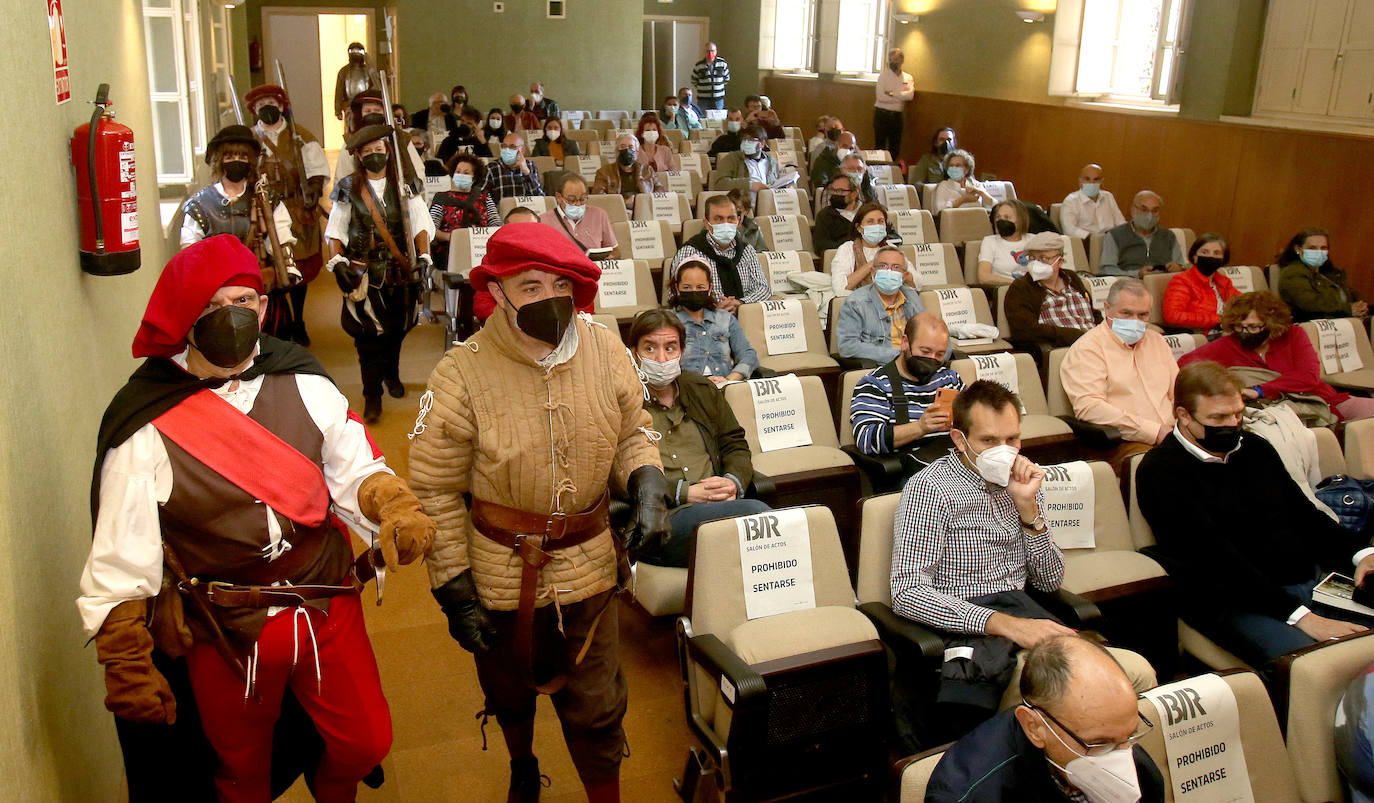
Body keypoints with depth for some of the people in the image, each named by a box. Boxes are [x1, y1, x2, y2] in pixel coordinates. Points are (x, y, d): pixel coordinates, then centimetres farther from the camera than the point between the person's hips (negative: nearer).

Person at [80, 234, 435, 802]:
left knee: (367, 742, 17)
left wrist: (394, 506, -22)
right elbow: (119, 560, -13)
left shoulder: (304, 386, -7)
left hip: (330, 607, 3)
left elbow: (356, 468, -1)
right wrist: (128, 669, -14)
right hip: (226, 636, -2)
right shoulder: (147, 430, -17)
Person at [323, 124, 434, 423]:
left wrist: (424, 256, -13)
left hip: (401, 270, 2)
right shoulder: (348, 187, 3)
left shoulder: (404, 185, 5)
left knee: (398, 326, 12)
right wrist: (337, 261, -12)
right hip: (363, 272, -2)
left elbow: (420, 224, 1)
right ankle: (372, 395, 4)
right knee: (368, 331, -5)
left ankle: (391, 373, 38)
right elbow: (335, 230, 2)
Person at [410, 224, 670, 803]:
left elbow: (632, 433, 5)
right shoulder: (461, 376, -19)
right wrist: (453, 587, -10)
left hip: (588, 566, 1)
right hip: (501, 572, -1)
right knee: (509, 691, 26)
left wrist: (648, 484, -15)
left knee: (595, 706, 14)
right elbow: (434, 489, -11)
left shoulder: (606, 352, -11)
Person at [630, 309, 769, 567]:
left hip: (720, 506, 6)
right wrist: (684, 493, -13)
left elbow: (735, 445, 26)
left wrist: (733, 482, 2)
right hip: (661, 518, -5)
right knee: (756, 512, -33)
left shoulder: (701, 389, 26)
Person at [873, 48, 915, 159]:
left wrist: (891, 93, -13)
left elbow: (910, 95, -8)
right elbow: (880, 97, -13)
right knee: (880, 145, -4)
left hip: (897, 116, 3)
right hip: (882, 114, -3)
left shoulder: (908, 78, 10)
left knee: (895, 147, 7)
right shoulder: (883, 75, 0)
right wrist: (901, 96, -6)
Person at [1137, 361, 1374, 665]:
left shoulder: (1255, 448, 17)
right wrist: (1301, 617, -23)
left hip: (1312, 580, 8)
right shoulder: (1160, 471, -8)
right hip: (1235, 603, -8)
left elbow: (1305, 515, 23)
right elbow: (1216, 559, -16)